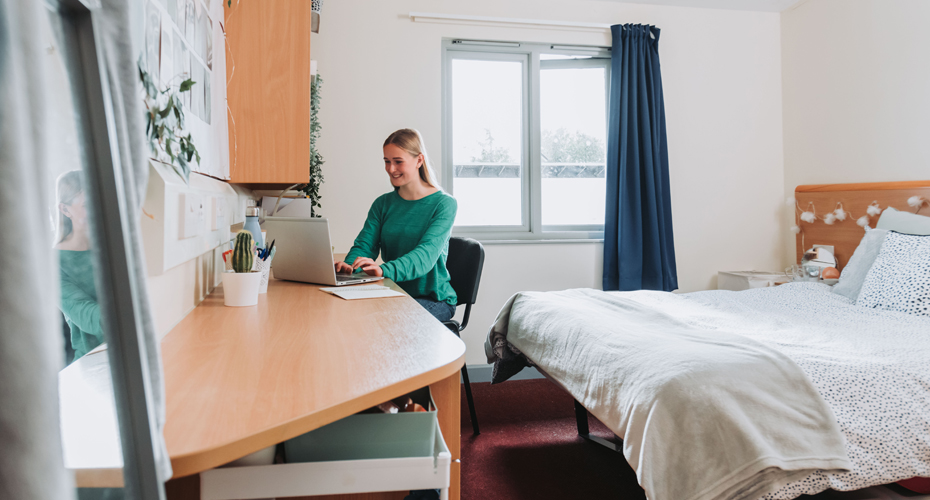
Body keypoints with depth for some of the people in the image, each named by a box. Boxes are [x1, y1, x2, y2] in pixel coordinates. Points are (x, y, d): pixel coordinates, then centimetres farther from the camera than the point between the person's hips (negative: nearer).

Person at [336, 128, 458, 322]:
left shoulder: (444, 204, -7)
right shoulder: (383, 204, 10)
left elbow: (427, 254, -21)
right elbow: (364, 244, 1)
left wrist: (385, 270, -40)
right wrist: (350, 265, -25)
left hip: (435, 300, -4)